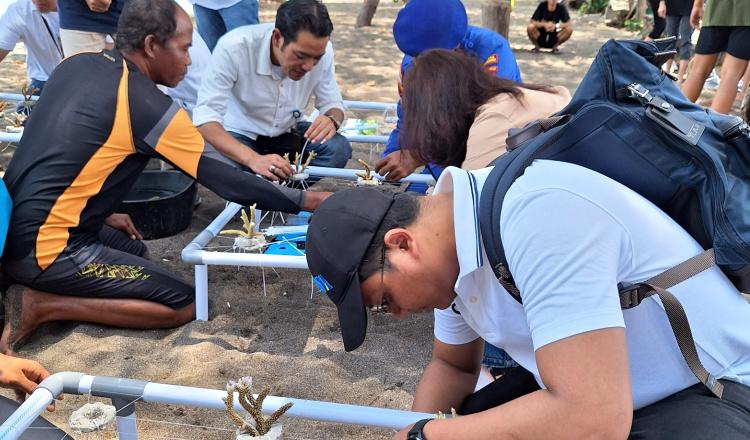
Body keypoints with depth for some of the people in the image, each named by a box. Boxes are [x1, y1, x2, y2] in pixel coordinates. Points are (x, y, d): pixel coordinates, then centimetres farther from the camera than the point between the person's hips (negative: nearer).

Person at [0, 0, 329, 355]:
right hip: (45, 250, -9)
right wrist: (305, 200, -5)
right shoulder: (149, 105, -17)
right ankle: (42, 305, -7)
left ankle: (33, 282, 11)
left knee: (134, 250, 28)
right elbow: (223, 180, -13)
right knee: (184, 305, -4)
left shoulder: (77, 64, 5)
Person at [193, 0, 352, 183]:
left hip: (286, 133, 3)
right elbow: (205, 118, -34)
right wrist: (253, 159, -51)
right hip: (240, 135, -3)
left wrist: (332, 120, -34)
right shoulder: (234, 47, -31)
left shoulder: (319, 49, -20)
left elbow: (332, 103, -7)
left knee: (338, 148, -23)